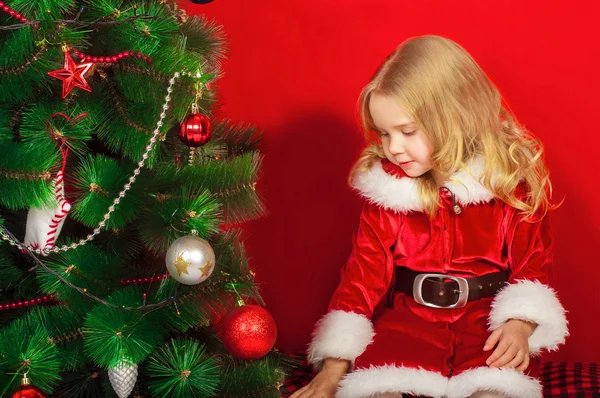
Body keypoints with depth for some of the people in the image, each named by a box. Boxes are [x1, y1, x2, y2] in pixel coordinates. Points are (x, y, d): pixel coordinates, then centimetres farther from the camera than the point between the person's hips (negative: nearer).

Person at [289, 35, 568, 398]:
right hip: (410, 317, 2)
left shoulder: (511, 179, -5)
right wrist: (334, 368, -2)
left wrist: (520, 325, -17)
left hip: (488, 317, -1)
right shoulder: (385, 187, 0)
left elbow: (533, 261, 2)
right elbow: (365, 270, 3)